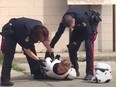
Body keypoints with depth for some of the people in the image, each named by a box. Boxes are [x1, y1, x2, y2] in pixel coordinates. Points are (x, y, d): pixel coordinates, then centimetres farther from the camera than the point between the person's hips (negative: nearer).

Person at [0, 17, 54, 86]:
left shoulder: (40, 27, -25)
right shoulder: (25, 33, -42)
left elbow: (45, 40, -4)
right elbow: (27, 51, -26)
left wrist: (51, 52, -4)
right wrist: (38, 59, -21)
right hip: (10, 33, -7)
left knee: (32, 51, 2)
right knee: (9, 55, -22)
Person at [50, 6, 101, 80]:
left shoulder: (82, 18, -42)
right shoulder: (65, 20, -27)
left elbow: (88, 35, -32)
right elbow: (59, 33, -15)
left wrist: (76, 42, -28)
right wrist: (51, 46, -14)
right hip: (79, 27, 6)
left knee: (88, 44, -25)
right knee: (71, 47, -5)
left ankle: (90, 73, -25)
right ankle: (75, 69, 12)